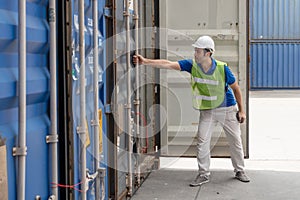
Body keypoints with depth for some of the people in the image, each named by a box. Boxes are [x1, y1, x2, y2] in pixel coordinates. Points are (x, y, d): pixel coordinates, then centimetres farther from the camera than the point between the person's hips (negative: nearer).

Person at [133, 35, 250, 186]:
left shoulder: (222, 68, -20)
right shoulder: (192, 65, -13)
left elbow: (235, 88, -7)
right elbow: (168, 64, -20)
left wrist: (241, 110, -4)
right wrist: (146, 61, -30)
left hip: (228, 109, -2)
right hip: (207, 111, 2)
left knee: (235, 141, 9)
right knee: (202, 141, -4)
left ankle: (240, 171, 28)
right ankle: (203, 174, 9)